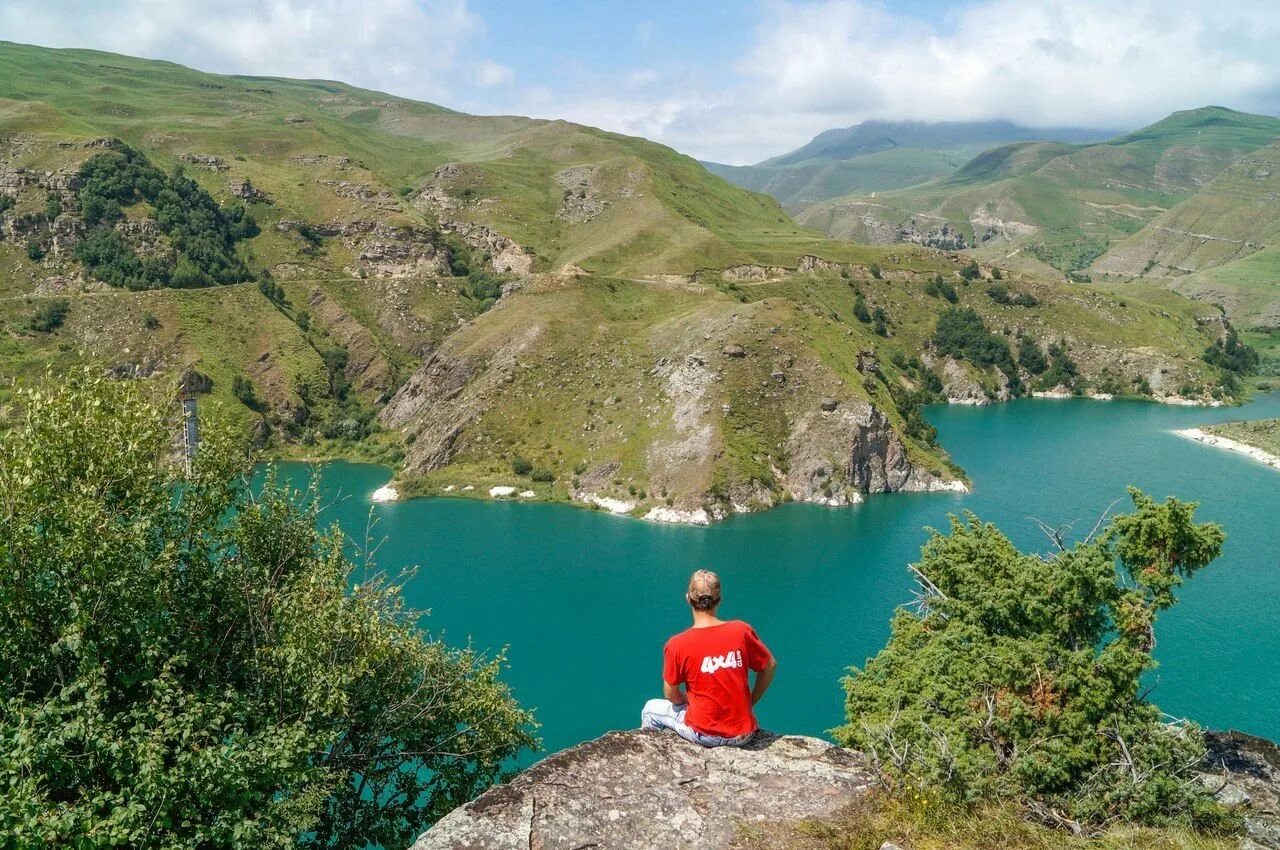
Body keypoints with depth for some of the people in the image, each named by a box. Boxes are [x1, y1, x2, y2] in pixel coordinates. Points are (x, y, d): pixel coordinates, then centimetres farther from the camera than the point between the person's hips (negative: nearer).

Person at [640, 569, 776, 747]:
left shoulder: (676, 645, -14)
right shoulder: (742, 631, -8)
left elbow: (671, 695, -4)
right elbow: (770, 666, 4)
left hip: (705, 735, -3)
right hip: (744, 735, 3)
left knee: (651, 708, 24)